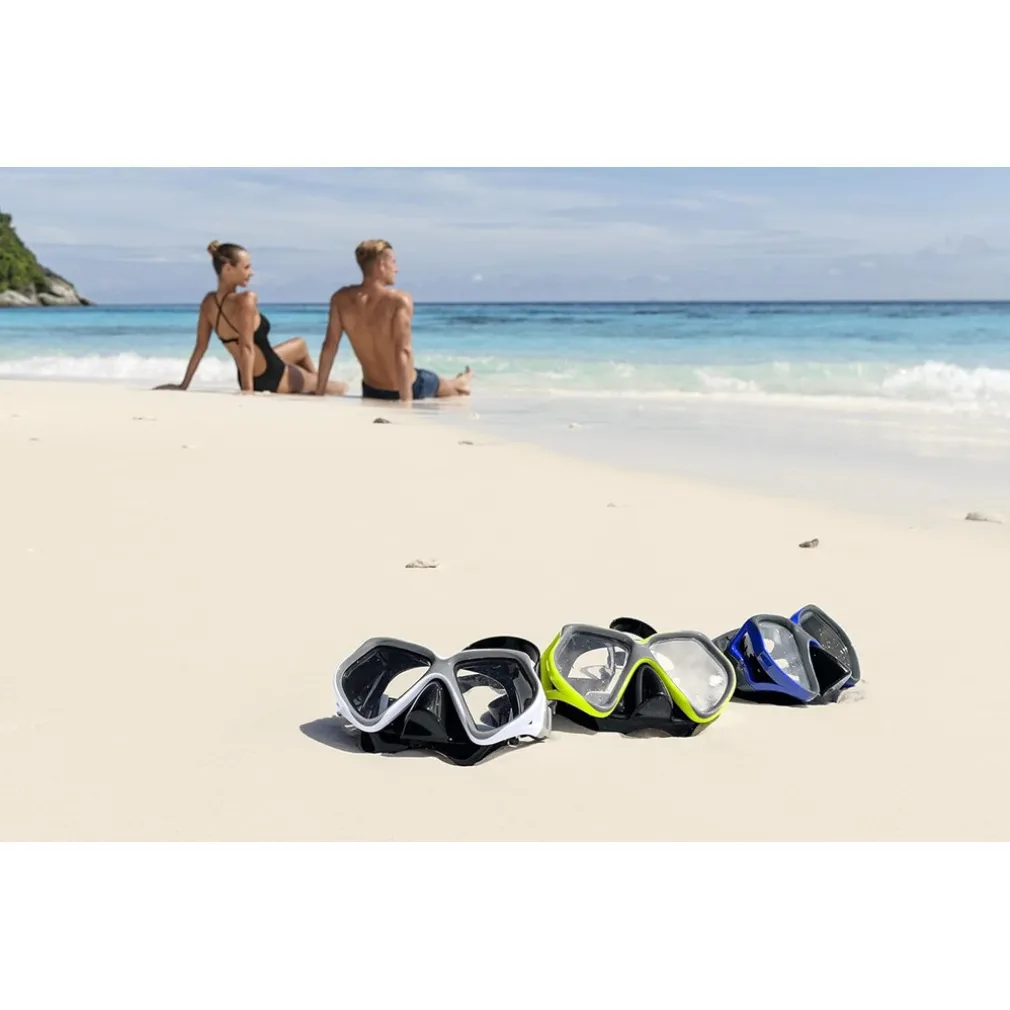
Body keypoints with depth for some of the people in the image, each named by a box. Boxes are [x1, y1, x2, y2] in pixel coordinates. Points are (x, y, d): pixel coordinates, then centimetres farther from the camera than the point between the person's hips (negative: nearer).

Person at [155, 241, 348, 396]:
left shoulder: (209, 301, -7)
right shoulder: (246, 300, -29)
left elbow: (200, 347, -5)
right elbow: (246, 348, -33)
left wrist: (184, 384, 0)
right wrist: (248, 389, -33)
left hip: (253, 377, 8)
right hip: (272, 377, -8)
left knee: (301, 344, 35)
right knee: (340, 389, 18)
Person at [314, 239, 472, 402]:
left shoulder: (341, 299, -10)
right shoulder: (400, 300, -24)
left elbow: (329, 346, -8)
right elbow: (403, 351, -31)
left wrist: (319, 392, -3)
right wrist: (406, 400, -31)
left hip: (371, 392, 3)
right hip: (407, 388, -3)